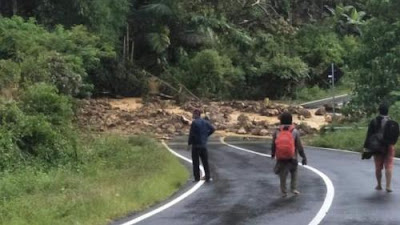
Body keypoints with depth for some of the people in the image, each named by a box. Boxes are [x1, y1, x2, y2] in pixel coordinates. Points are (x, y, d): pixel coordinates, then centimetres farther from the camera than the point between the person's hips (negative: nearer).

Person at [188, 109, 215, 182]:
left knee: (196, 162, 3)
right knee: (205, 161, 10)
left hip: (196, 145, -5)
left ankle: (197, 177, 3)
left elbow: (191, 134, -15)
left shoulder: (194, 122, -12)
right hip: (204, 145, 5)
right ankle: (207, 177, 9)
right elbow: (213, 129, 9)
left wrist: (189, 143, -7)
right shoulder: (205, 122, 7)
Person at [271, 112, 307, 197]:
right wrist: (304, 157, 1)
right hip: (292, 158, 0)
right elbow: (299, 146, -9)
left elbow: (273, 145, 2)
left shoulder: (277, 132, -6)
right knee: (294, 172, 24)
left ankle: (284, 192, 19)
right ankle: (294, 188, 18)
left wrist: (272, 155, 21)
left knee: (282, 175, 15)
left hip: (281, 159, 1)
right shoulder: (295, 132, -10)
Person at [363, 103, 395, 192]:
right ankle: (388, 186, -9)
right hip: (389, 146, -1)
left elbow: (369, 135, -8)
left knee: (378, 167, 11)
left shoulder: (373, 122, -5)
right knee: (388, 166, 0)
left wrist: (366, 146, -7)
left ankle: (379, 185, 20)